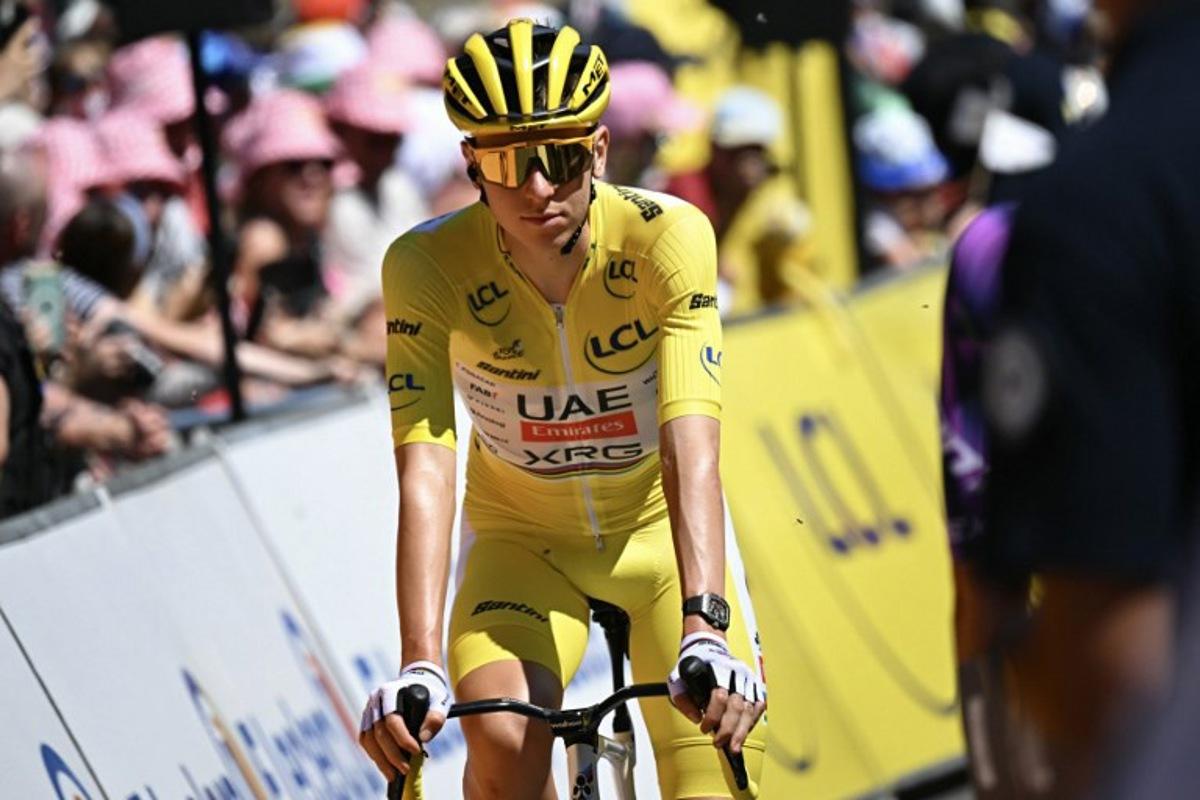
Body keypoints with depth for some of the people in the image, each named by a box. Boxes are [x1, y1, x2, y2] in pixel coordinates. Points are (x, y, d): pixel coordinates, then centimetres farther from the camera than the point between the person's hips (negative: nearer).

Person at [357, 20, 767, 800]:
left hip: (661, 530, 1)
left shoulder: (669, 237, -26)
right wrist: (419, 667, -44)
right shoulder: (428, 265, -24)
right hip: (524, 539, 0)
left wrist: (705, 631, -48)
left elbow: (690, 449, -35)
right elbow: (424, 472, -32)